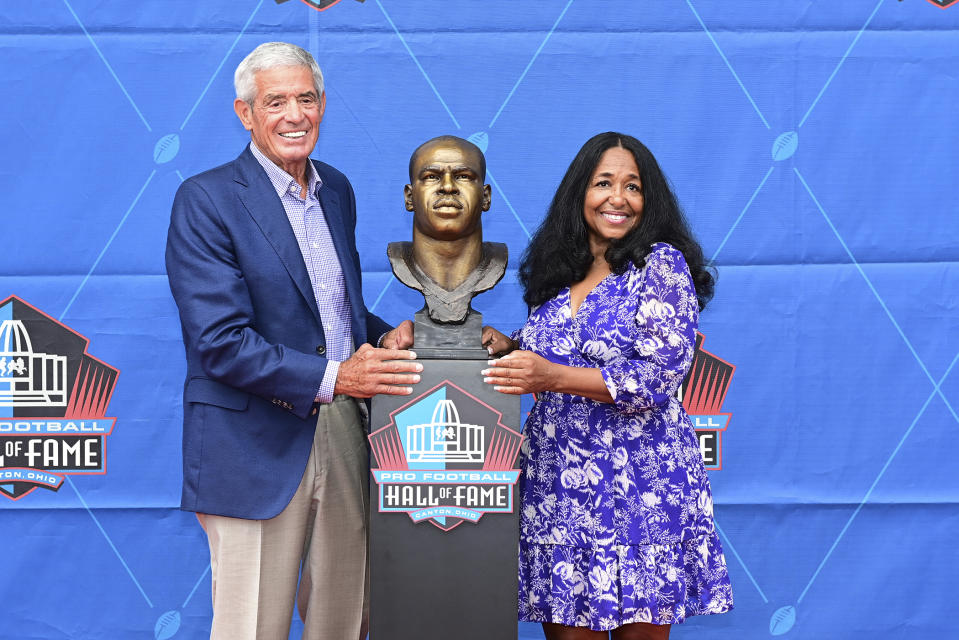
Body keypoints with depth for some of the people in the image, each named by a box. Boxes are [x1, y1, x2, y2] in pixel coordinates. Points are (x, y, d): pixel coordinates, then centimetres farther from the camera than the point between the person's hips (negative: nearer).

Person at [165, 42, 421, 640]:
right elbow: (221, 343, -17)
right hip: (258, 449, -6)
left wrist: (384, 337, 1)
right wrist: (332, 377, -23)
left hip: (346, 434, 6)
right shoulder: (206, 200, -10)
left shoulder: (337, 190, 13)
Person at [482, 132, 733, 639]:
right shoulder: (558, 272, 12)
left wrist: (553, 376, -21)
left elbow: (658, 377, -14)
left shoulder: (662, 264, -4)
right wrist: (509, 347, 3)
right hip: (558, 484, 4)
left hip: (639, 484, -4)